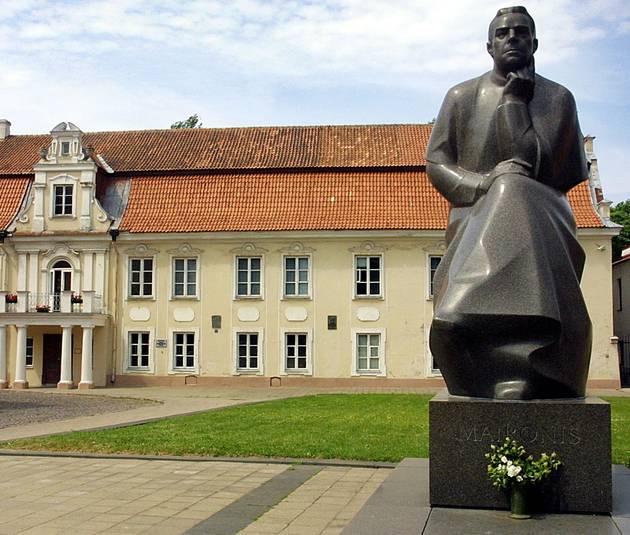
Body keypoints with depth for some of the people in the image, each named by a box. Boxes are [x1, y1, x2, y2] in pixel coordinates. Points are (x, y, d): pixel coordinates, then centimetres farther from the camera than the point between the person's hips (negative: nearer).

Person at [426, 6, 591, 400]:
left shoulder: (557, 99, 8)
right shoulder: (462, 97, 13)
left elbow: (536, 166, -6)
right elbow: (436, 163, 5)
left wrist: (514, 101, -4)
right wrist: (482, 184, -14)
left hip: (540, 213, -1)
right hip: (476, 216, 1)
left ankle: (515, 371, -47)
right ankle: (522, 369, -41)